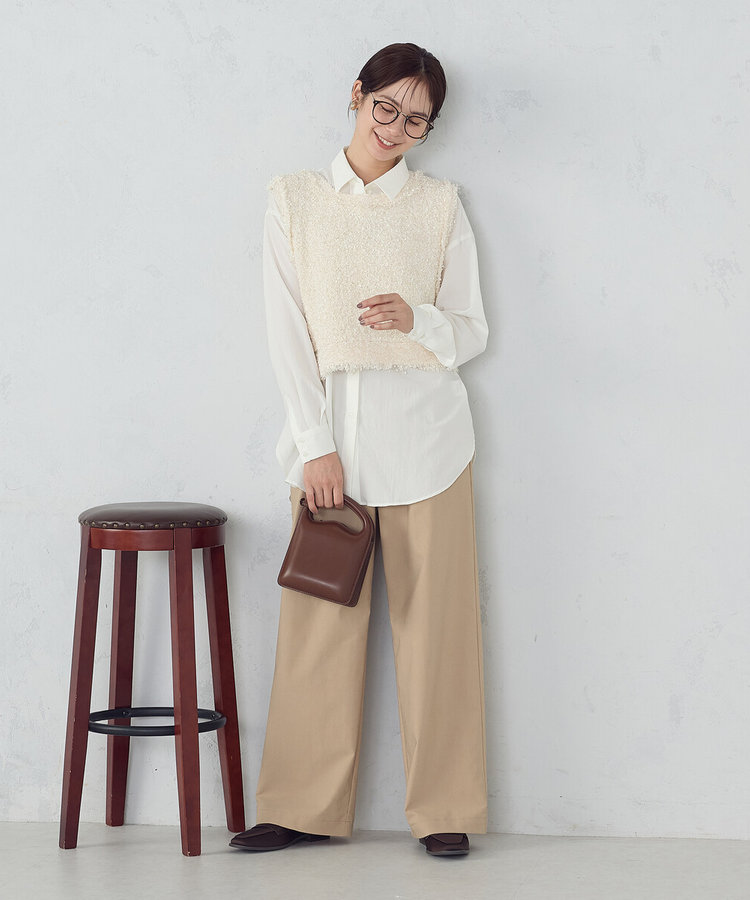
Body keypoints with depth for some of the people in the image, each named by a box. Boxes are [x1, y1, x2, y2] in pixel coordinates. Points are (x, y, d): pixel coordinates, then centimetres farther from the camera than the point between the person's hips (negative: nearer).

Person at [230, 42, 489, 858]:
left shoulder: (441, 206, 6)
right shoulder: (294, 200, 6)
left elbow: (472, 333, 6)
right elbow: (287, 333, 1)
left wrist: (417, 320, -17)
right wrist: (317, 446, -7)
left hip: (423, 431, 0)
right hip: (329, 427, 0)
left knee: (434, 620, 0)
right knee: (320, 619, 1)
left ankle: (445, 811, 9)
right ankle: (307, 807, 11)